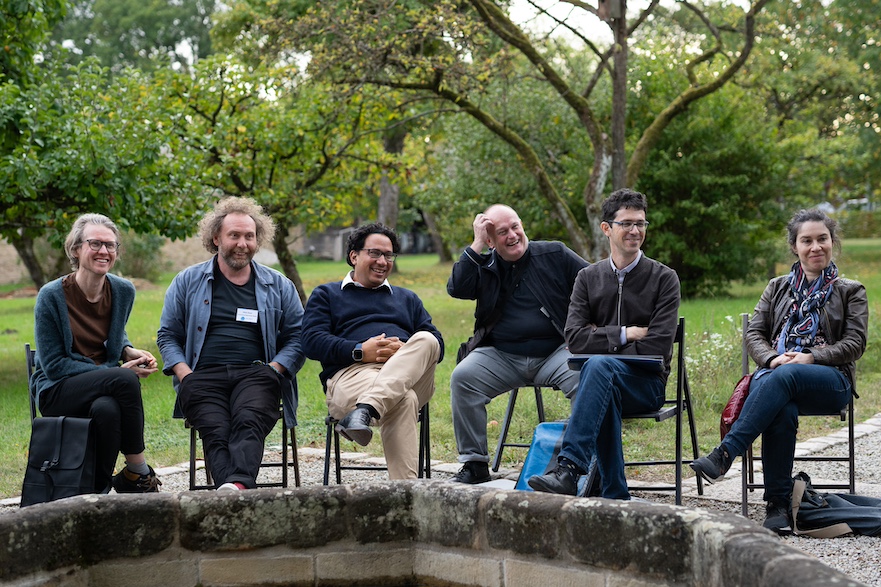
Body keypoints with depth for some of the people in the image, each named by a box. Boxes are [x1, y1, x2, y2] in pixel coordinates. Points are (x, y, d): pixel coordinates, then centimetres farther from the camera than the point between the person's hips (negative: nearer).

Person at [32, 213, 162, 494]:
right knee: (125, 379, -33)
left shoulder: (123, 291, 3)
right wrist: (118, 371, -18)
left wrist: (129, 352, -1)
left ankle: (98, 491, -18)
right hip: (56, 391, -3)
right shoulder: (51, 296, -11)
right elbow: (53, 365, -11)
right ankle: (139, 471, -19)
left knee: (107, 409, -36)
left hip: (105, 390, 4)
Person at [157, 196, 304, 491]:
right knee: (216, 431, -32)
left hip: (256, 375, 0)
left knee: (249, 422, -35)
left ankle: (238, 484, -58)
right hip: (202, 376, 0)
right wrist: (184, 373, 0)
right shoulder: (187, 281, 19)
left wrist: (273, 369, -2)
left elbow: (297, 337, 16)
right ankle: (231, 486, -54)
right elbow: (168, 335, 18)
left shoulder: (278, 285, 20)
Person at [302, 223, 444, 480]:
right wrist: (360, 351, -10)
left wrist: (407, 352, -5)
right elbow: (312, 341, 7)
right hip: (350, 373, -3)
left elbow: (437, 345, 20)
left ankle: (364, 410, -53)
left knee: (426, 340, -35)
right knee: (404, 400, -40)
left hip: (409, 376, 3)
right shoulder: (326, 295, 26)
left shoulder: (407, 299, 36)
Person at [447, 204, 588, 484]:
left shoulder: (555, 255, 6)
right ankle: (474, 464, -13)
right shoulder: (484, 266, 9)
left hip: (554, 353, -1)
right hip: (500, 356, 1)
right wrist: (476, 244, -10)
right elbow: (456, 288, -10)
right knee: (462, 377, -24)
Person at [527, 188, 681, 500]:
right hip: (602, 380, 2)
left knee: (598, 365, -36)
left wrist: (601, 339, -7)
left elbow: (657, 346, -9)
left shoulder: (664, 278, 3)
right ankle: (615, 496, -33)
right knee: (604, 397, -37)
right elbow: (574, 338, 0)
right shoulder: (588, 278, 13)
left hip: (646, 384, -2)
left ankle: (569, 469, -46)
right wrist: (625, 334, -9)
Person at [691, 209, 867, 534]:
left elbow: (854, 343, 4)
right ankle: (777, 503, -35)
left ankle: (723, 454, -45)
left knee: (783, 378, -39)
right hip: (776, 373, 2)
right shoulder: (777, 288, 24)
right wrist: (773, 358, -10)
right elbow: (754, 333, 13)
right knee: (783, 411, -38)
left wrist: (811, 358, -13)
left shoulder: (850, 292, 17)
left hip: (831, 380, -1)